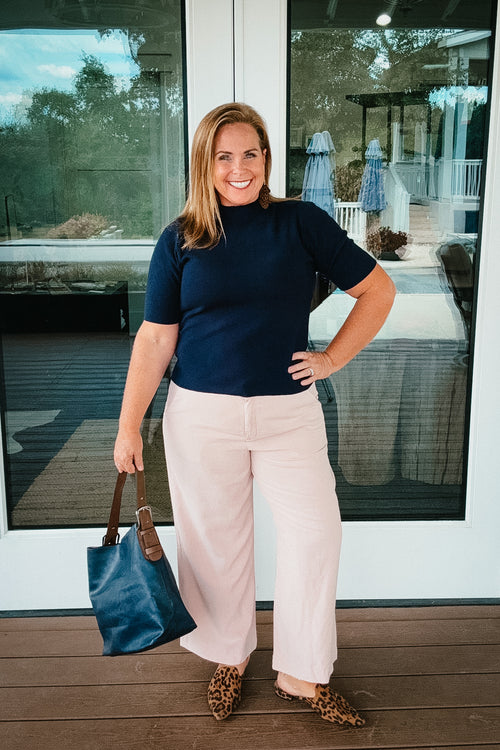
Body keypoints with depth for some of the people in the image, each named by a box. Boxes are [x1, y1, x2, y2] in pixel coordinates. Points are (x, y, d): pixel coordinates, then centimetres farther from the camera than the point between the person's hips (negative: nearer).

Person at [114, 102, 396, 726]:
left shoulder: (301, 222, 1)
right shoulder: (180, 241, 2)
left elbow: (377, 290, 6)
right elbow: (155, 338, 2)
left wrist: (332, 357, -1)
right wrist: (129, 424, -2)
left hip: (288, 411, 1)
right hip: (202, 416, 0)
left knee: (315, 530, 1)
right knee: (215, 539, 10)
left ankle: (301, 675, 21)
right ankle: (229, 657, 34)